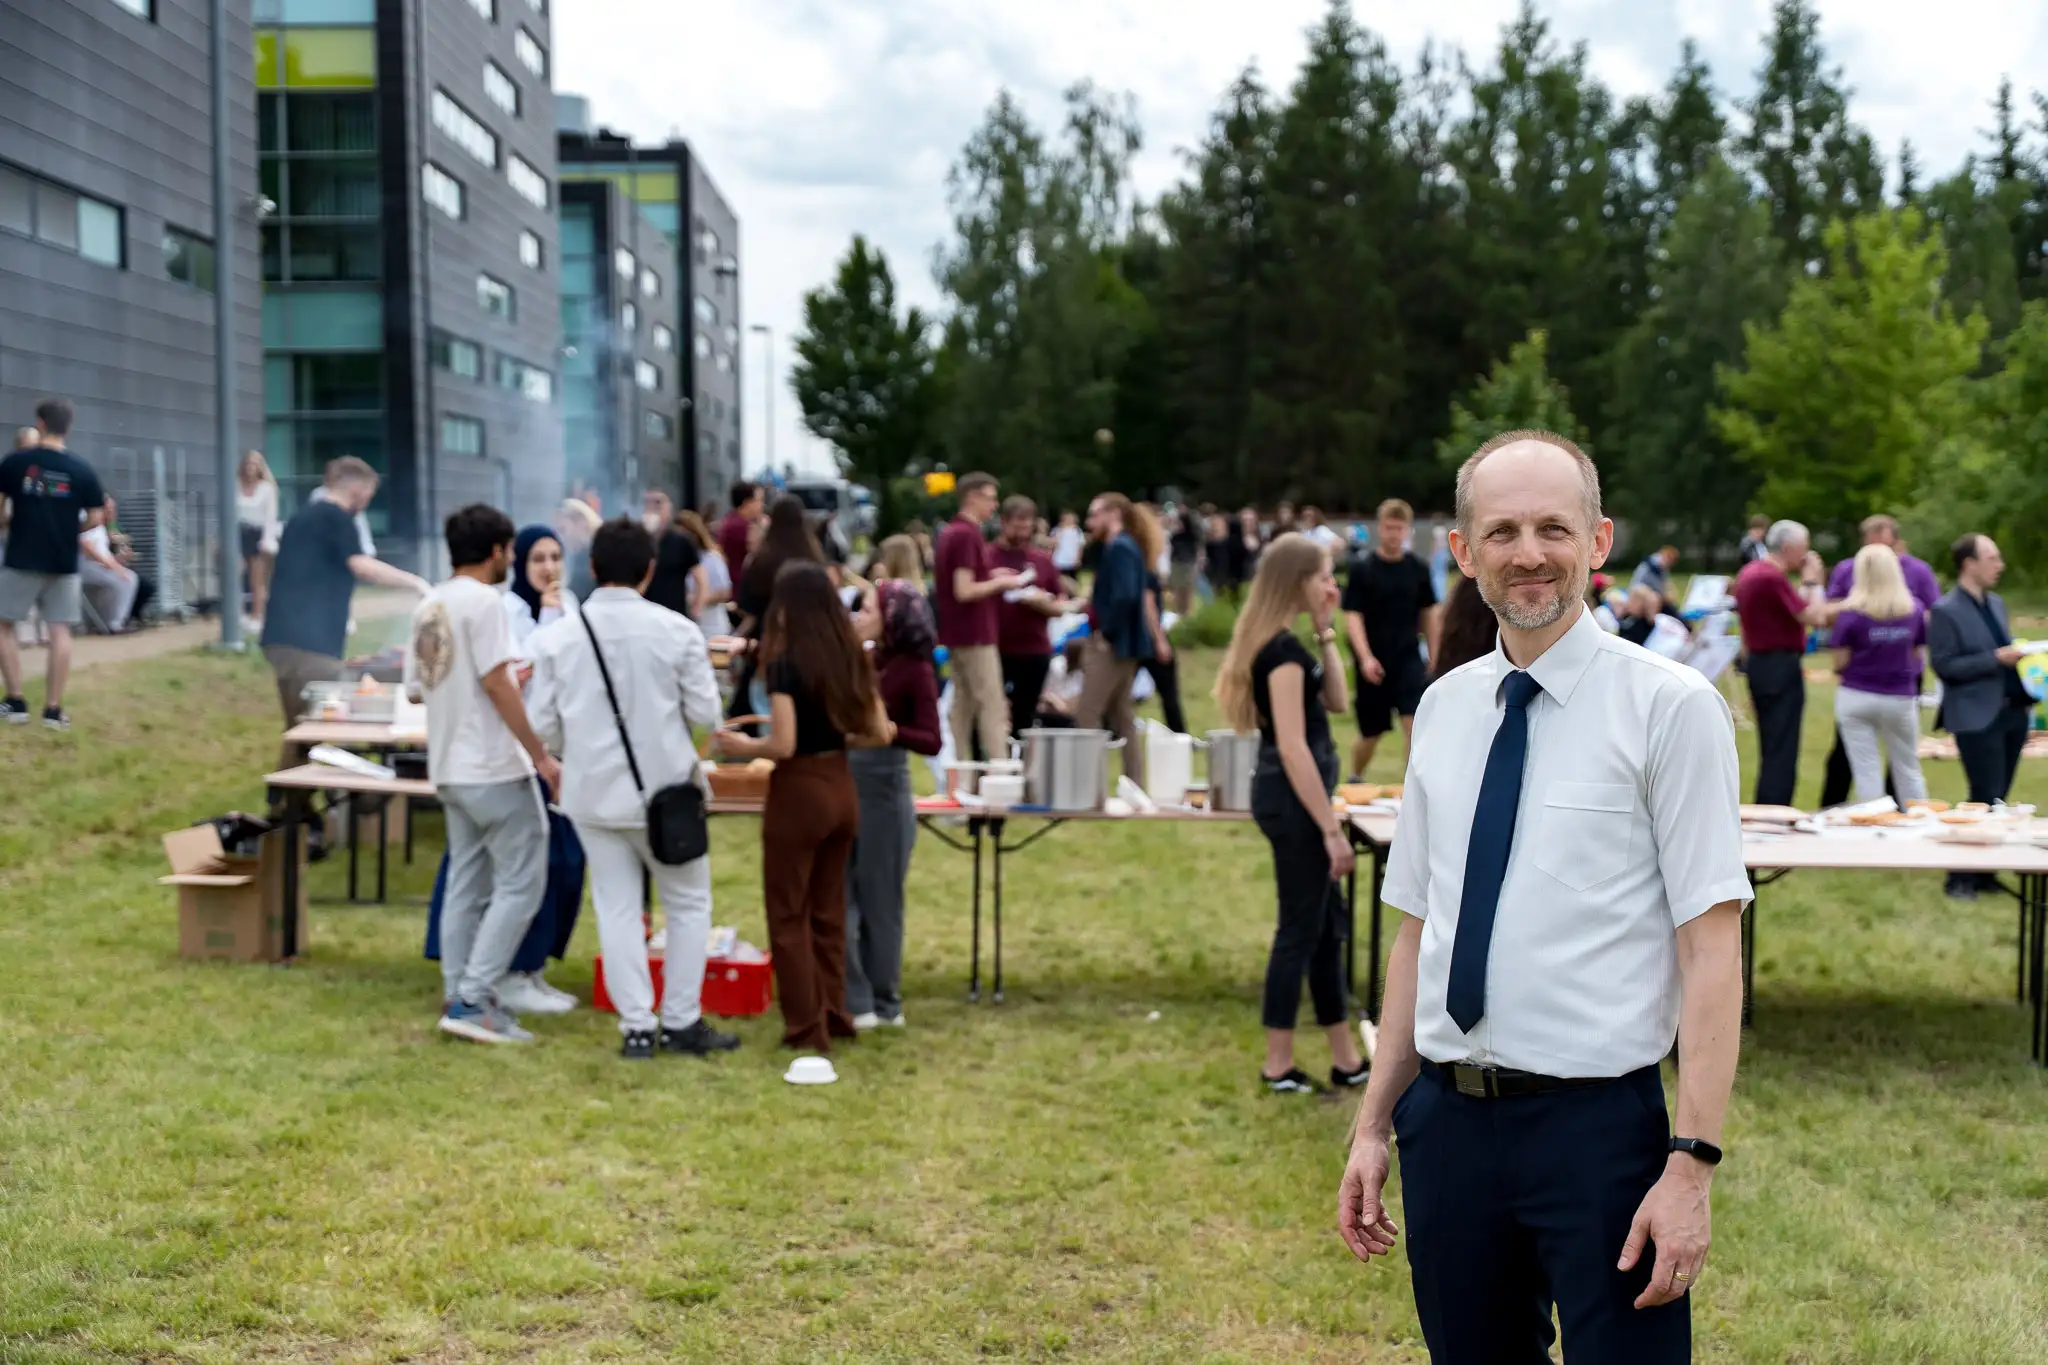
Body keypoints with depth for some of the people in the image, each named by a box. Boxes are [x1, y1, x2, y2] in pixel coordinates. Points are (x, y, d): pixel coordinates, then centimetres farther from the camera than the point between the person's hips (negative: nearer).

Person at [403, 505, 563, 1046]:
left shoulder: (427, 606, 13)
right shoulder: (483, 601, -11)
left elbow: (416, 689, 14)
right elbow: (494, 682, -17)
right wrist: (541, 755, -14)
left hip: (449, 771, 9)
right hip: (495, 767, -9)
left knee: (466, 888, 13)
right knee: (520, 885, -3)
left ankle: (459, 999, 14)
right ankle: (473, 1000, -7)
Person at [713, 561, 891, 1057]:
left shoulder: (785, 663, -15)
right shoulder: (852, 659, 4)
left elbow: (784, 745, -21)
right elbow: (881, 734, 6)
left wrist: (741, 745, -4)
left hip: (799, 794, -7)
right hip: (841, 790, 7)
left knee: (789, 914, 6)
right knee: (828, 910, 18)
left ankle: (807, 1028, 8)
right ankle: (835, 1015, 23)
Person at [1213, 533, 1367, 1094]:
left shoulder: (1280, 644, 12)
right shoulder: (1283, 649, -19)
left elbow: (1335, 702, 17)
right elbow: (1293, 747, -23)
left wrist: (1326, 632, 9)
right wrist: (1332, 829, -21)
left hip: (1294, 796, 10)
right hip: (1292, 798, -10)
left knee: (1327, 925, 15)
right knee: (1301, 928, -1)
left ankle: (1346, 1060, 23)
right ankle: (1278, 1066, 9)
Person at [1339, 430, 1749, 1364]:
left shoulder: (1670, 707, -8)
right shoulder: (1442, 708, 8)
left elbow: (1711, 948, -11)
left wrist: (1691, 1165, -17)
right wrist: (1375, 1124, 11)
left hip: (1599, 1122, -5)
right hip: (1446, 1117, 5)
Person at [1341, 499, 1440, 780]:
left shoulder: (1418, 569, 2)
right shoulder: (1362, 568, -7)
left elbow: (1428, 614, 12)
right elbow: (1352, 616, -11)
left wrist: (1433, 658, 13)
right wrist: (1365, 657, -23)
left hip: (1409, 659, 2)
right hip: (1374, 664, -1)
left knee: (1415, 724, -14)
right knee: (1370, 734, 11)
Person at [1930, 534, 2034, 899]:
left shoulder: (1996, 603, 14)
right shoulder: (1945, 611, -11)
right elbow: (1944, 666, -17)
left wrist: (2019, 660, 6)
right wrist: (1996, 658, -20)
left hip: (2013, 712, 8)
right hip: (1977, 718, -8)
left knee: (1997, 799, 12)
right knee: (1986, 801, -8)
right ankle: (1961, 878, 3)